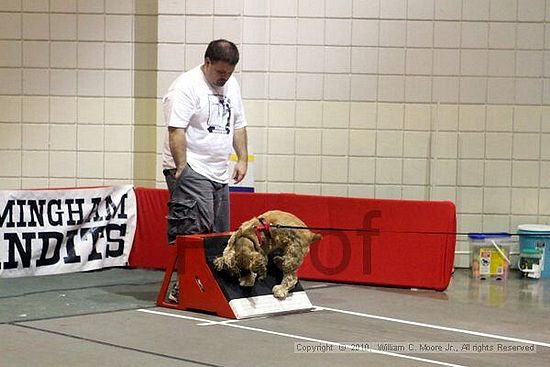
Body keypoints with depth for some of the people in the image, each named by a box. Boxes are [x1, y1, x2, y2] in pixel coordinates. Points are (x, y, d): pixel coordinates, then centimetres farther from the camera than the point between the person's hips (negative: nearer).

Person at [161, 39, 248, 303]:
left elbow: (238, 125, 23)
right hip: (191, 170, -8)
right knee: (195, 231, -17)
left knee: (219, 235, 7)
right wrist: (181, 168, -21)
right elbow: (176, 130, -17)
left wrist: (242, 159, 14)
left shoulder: (232, 86, 16)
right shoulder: (186, 86, -11)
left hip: (218, 172, 9)